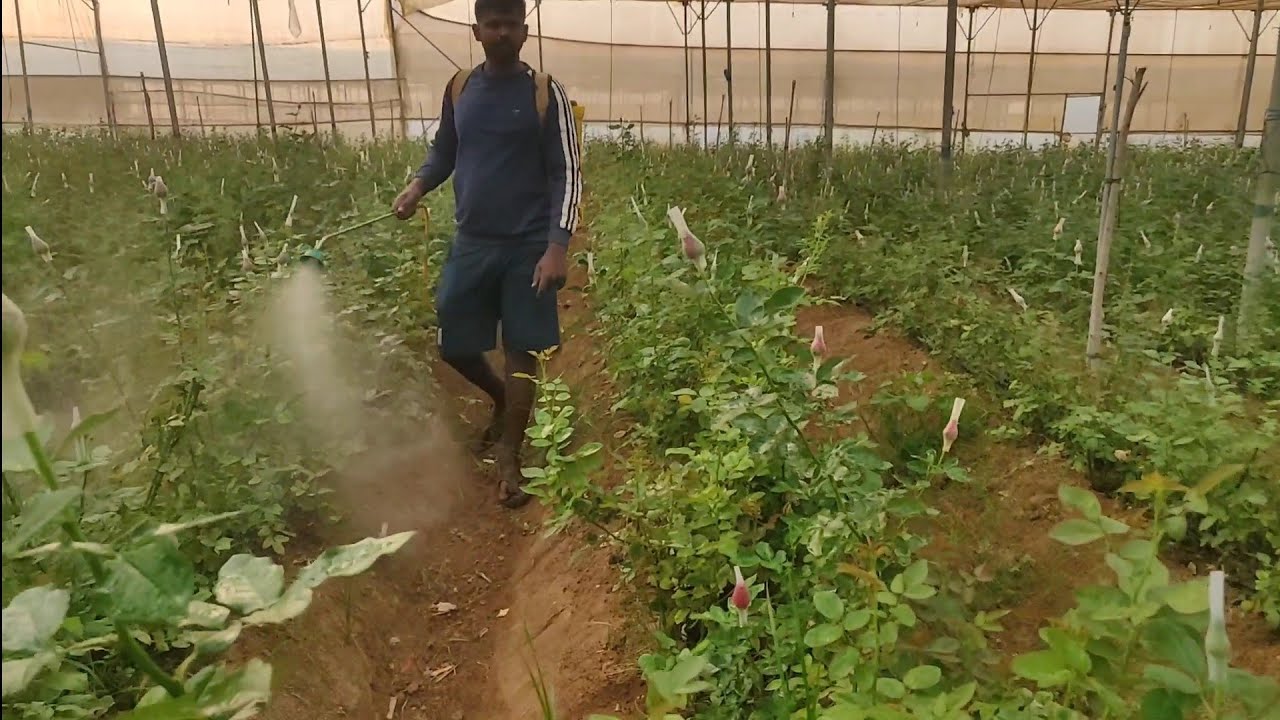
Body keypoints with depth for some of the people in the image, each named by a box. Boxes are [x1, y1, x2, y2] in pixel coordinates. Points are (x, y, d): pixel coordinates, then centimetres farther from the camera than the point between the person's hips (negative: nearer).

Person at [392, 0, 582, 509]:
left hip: (528, 246, -4)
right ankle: (502, 400, 39)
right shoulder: (459, 88, 6)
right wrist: (418, 186, -4)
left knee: (521, 352, 1)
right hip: (470, 243, 4)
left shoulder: (545, 94, -6)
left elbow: (567, 173, -8)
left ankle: (509, 461, 15)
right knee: (453, 347, 9)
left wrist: (558, 246, -18)